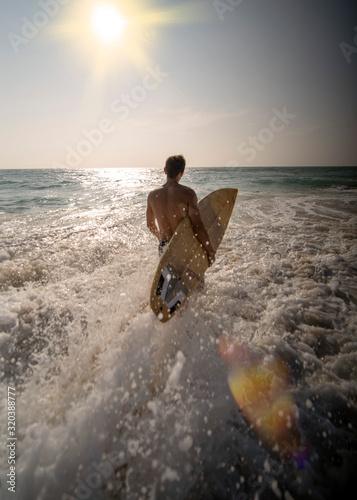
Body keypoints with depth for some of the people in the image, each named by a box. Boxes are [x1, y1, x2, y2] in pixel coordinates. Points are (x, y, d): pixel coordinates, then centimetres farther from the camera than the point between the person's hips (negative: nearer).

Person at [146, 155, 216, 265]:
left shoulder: (152, 195, 0)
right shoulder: (187, 193, -15)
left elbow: (150, 225, 13)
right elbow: (198, 227, -20)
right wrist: (211, 251, -9)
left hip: (163, 248, 4)